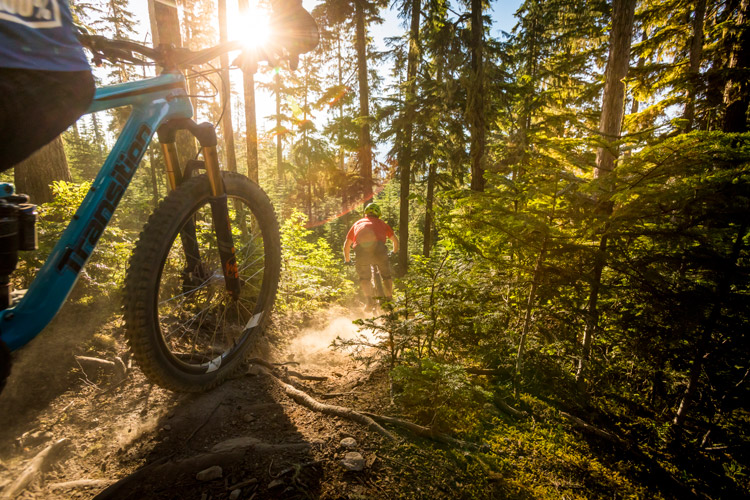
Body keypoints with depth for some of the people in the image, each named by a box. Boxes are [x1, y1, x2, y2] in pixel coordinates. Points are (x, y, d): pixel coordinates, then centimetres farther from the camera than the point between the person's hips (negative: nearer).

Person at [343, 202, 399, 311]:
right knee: (386, 275, 18)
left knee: (364, 277, 17)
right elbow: (395, 240, 33)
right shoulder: (381, 223, 32)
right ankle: (389, 300, 15)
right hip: (378, 246, 0)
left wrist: (347, 260, 52)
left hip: (360, 248, 1)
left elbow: (346, 244, 39)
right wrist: (394, 253, 51)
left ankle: (369, 300, 0)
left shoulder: (357, 223, 35)